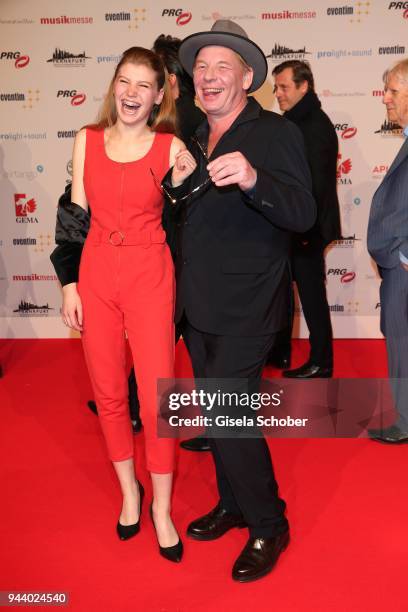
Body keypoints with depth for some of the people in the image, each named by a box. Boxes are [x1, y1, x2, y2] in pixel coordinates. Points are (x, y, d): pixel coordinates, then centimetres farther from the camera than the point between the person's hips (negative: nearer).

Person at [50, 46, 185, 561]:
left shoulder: (171, 147, -1)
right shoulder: (87, 141, 5)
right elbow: (75, 216, 6)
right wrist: (69, 284, 3)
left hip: (150, 277, -2)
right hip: (97, 277, 3)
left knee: (158, 399, -4)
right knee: (108, 393, 11)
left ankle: (161, 506, 19)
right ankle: (129, 491, 33)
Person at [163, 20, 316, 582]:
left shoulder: (275, 132, -9)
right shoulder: (195, 139, 14)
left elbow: (303, 214, -21)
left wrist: (252, 179, -39)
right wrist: (177, 183, -2)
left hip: (244, 309, -7)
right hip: (197, 305, 8)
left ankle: (268, 526, 15)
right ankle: (233, 504, 37)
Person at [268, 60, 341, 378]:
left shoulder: (315, 124, -15)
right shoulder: (295, 121, 14)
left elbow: (315, 182, -22)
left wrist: (304, 227, -21)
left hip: (307, 228, -10)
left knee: (311, 293, 0)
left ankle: (321, 363, 13)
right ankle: (280, 352, 30)